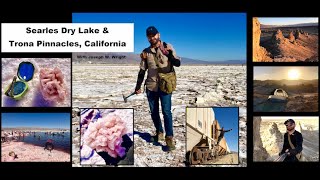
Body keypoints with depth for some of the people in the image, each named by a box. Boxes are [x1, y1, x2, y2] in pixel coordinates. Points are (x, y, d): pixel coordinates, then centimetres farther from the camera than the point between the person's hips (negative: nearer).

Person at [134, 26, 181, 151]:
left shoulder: (167, 47, -1)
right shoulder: (146, 52, 7)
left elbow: (177, 64, -9)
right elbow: (142, 71, 13)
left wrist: (169, 55, -30)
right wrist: (138, 87, 10)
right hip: (151, 86, 4)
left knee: (166, 111, -11)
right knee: (154, 112, 11)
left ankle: (169, 138, -7)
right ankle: (159, 133, 28)